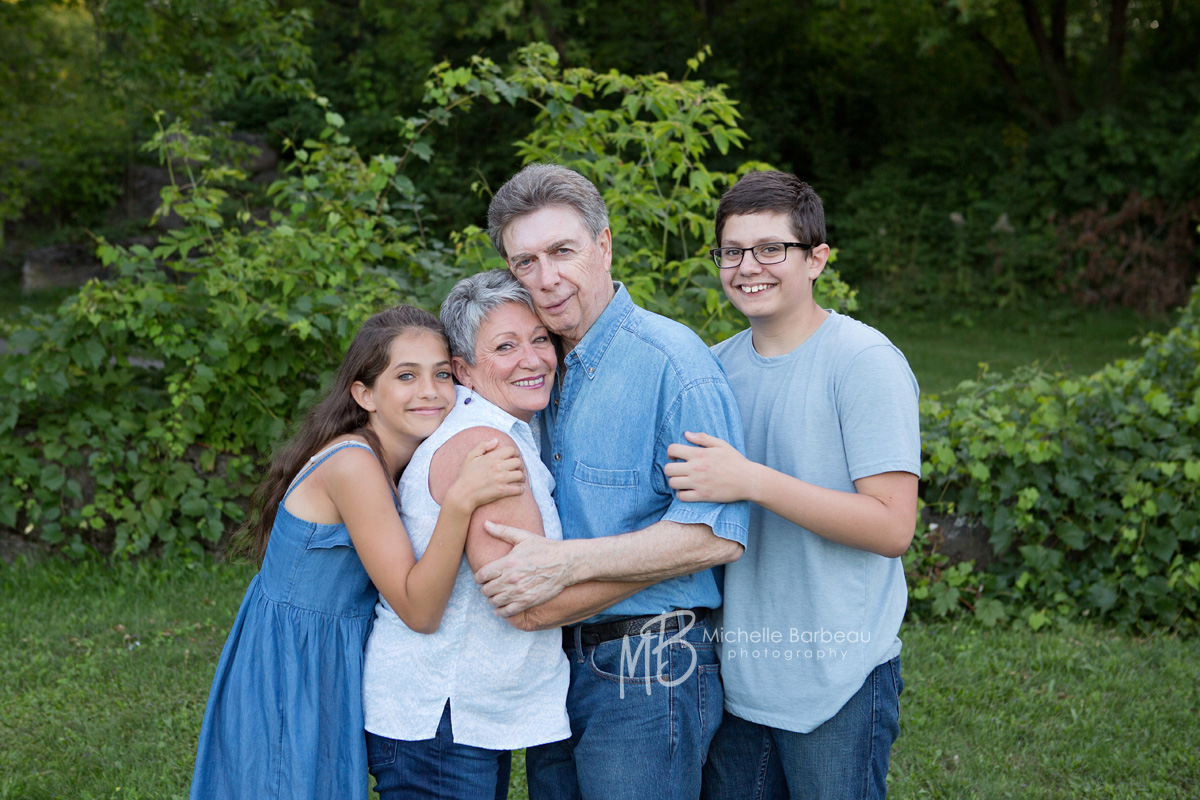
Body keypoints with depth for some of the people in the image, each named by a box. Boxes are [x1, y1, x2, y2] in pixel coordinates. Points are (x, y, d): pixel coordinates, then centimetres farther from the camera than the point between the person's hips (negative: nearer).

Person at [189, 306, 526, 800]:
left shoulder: (384, 464, 3)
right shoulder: (352, 463, -24)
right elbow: (419, 610, -25)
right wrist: (459, 500, -36)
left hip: (328, 675, 9)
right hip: (288, 679, -9)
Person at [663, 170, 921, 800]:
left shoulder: (865, 362, -11)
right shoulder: (717, 366, 7)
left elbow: (891, 527, -18)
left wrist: (751, 482, -23)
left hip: (838, 679, -5)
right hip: (734, 675, 6)